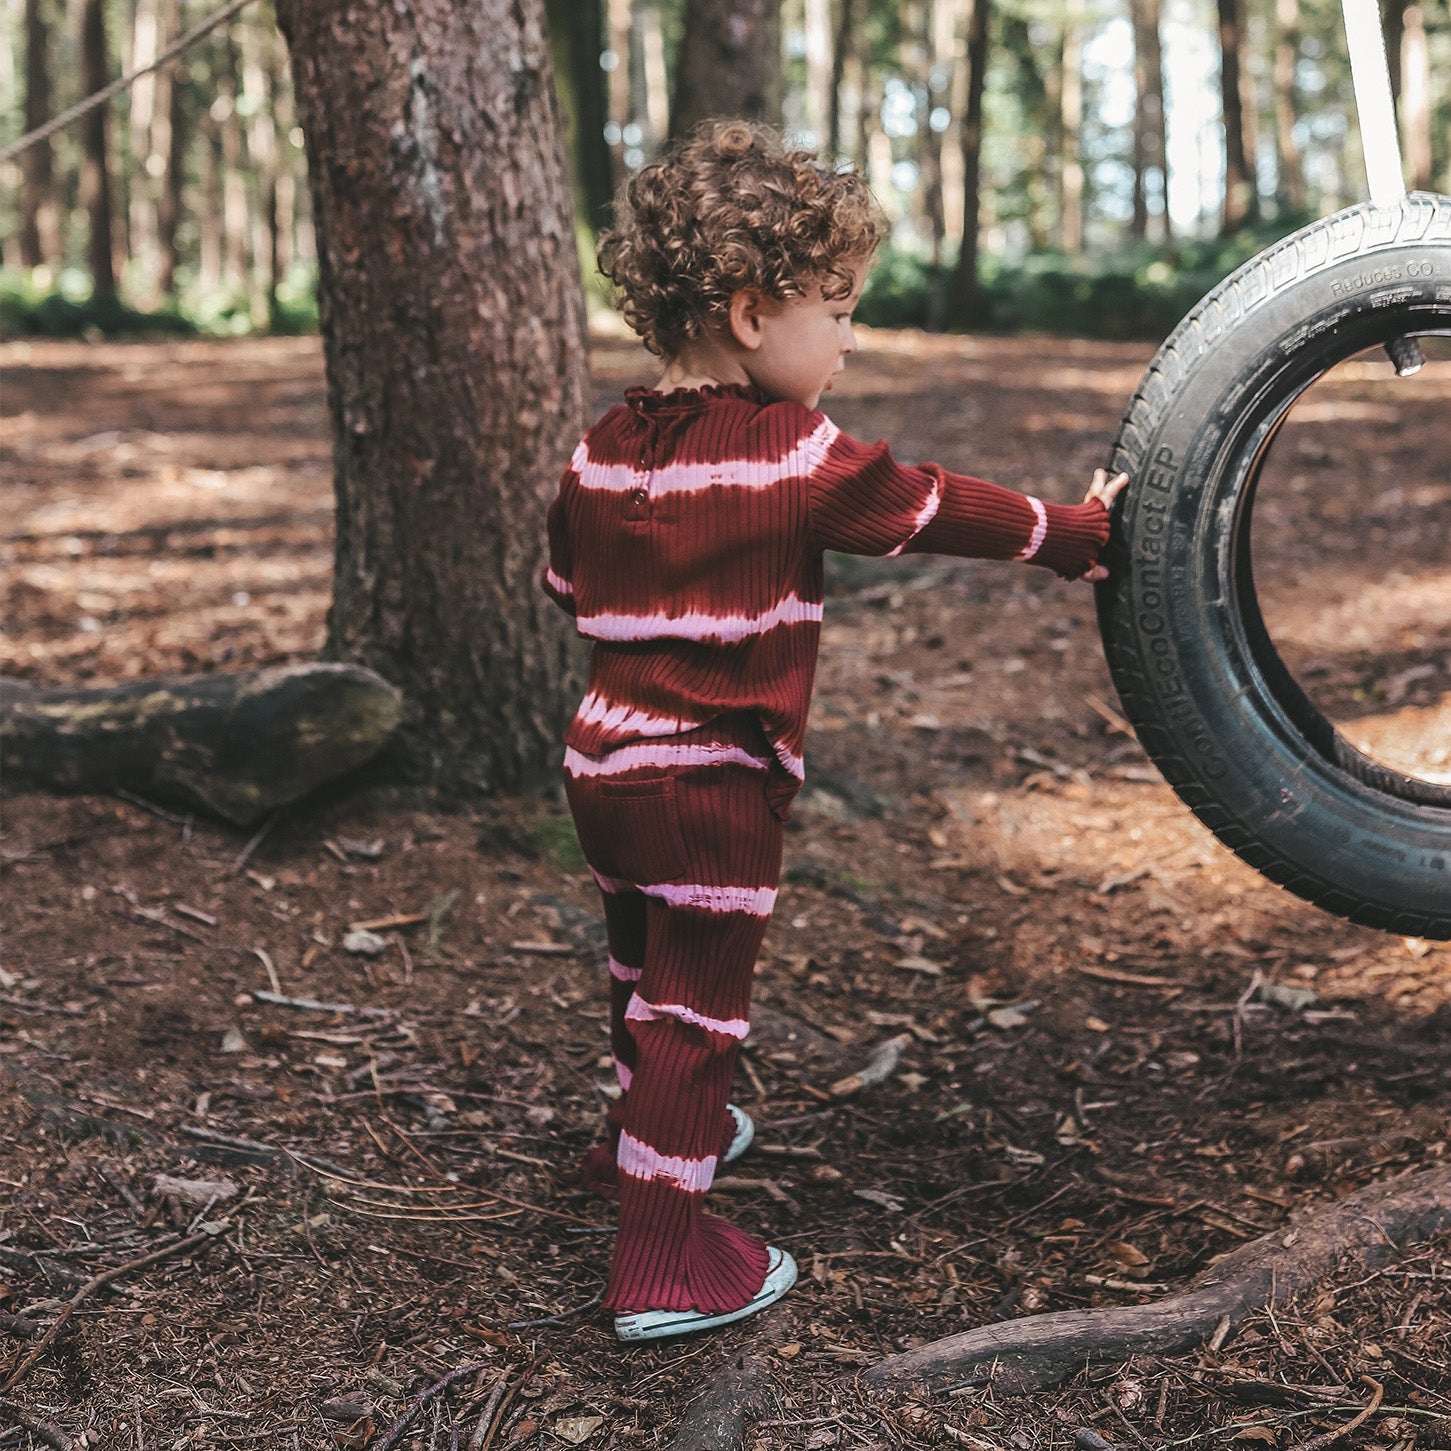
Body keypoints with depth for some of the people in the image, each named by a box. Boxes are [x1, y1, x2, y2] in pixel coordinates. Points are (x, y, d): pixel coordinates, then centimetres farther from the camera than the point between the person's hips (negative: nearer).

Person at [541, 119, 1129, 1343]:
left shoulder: (604, 449, 3)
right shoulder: (792, 458, -17)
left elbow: (567, 584, 15)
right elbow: (934, 508, -6)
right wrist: (1066, 534, 9)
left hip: (604, 759, 8)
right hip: (713, 786, -7)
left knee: (647, 966, 26)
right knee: (698, 1004, 1)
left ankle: (644, 1131, 49)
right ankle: (665, 1263, 6)